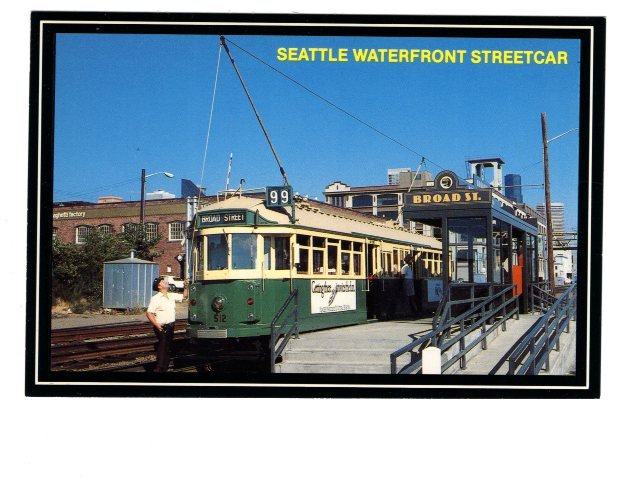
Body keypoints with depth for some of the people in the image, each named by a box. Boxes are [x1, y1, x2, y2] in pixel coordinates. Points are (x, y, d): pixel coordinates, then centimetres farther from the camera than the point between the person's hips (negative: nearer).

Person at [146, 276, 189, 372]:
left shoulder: (172, 296, 12)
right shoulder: (156, 298, -10)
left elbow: (184, 296, 25)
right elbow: (148, 313, -15)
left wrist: (186, 287, 7)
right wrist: (157, 325, -22)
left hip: (170, 327, 7)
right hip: (162, 328, -7)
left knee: (167, 348, 12)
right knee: (162, 347, -12)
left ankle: (164, 369, 20)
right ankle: (158, 369, -9)